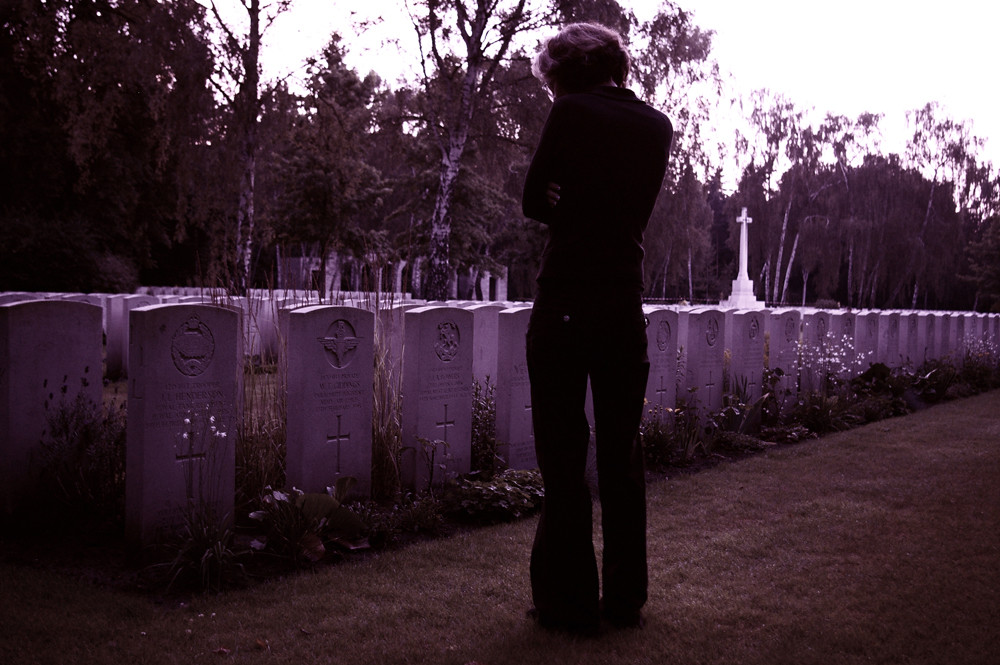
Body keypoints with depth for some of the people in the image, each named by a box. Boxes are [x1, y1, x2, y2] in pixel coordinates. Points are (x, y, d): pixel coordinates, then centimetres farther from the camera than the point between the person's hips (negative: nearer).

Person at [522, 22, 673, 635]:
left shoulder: (571, 113, -5)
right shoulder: (658, 126, 10)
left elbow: (535, 201, 2)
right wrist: (579, 210, 8)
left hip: (564, 304, -5)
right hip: (627, 308, 5)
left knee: (563, 458, 3)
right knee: (623, 456, 12)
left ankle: (571, 601, 8)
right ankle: (626, 598, 20)